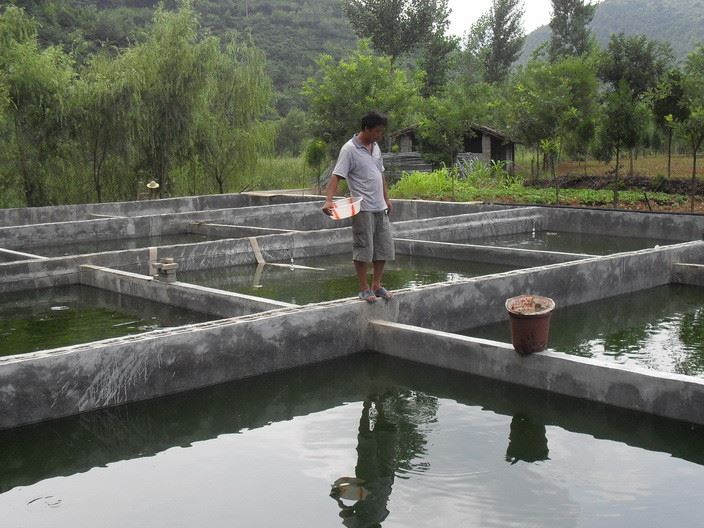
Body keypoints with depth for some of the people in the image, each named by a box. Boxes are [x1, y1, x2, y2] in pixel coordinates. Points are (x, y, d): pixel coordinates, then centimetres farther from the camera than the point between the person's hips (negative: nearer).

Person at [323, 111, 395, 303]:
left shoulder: (375, 147, 12)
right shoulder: (349, 149, -12)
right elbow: (336, 176, -18)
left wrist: (386, 199, 25)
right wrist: (329, 200, -31)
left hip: (380, 208, 8)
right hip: (363, 209, -8)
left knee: (383, 248, 10)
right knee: (363, 249, -3)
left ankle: (376, 285, 21)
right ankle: (364, 289, 7)